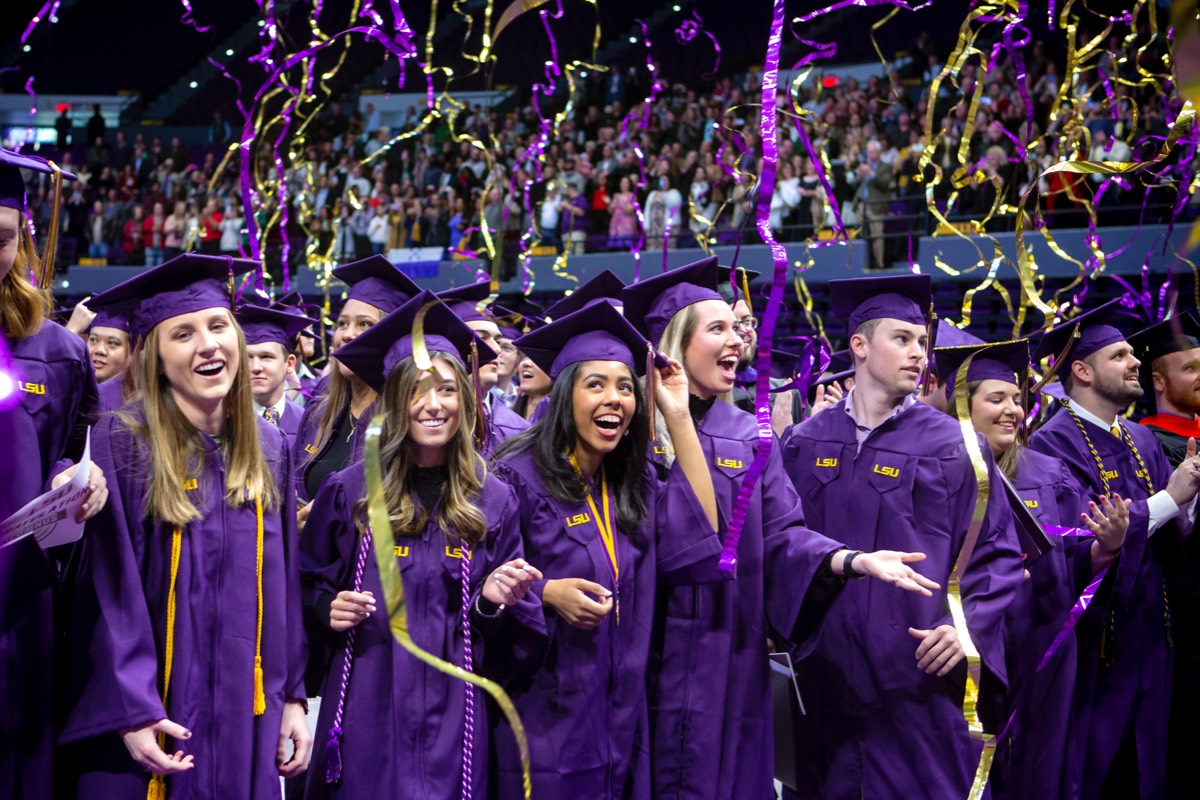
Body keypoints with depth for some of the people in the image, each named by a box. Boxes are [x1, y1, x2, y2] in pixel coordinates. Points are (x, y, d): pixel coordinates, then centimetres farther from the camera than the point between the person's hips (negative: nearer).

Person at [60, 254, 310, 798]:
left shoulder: (266, 449, 6)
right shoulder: (122, 442, -10)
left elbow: (282, 581, 9)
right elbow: (110, 590, -13)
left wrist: (292, 695, 6)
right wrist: (130, 711, -17)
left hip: (244, 713, 5)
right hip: (153, 714, -4)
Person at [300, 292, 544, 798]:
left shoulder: (494, 503, 1)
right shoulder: (348, 491, -1)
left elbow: (507, 637, 7)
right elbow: (307, 584, 10)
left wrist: (495, 601, -14)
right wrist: (328, 607, -10)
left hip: (451, 716, 1)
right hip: (365, 712, 0)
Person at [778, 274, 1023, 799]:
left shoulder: (950, 445, 0)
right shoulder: (805, 443, 7)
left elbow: (997, 553, 0)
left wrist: (971, 627, -13)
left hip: (918, 675, -2)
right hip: (825, 673, 2)